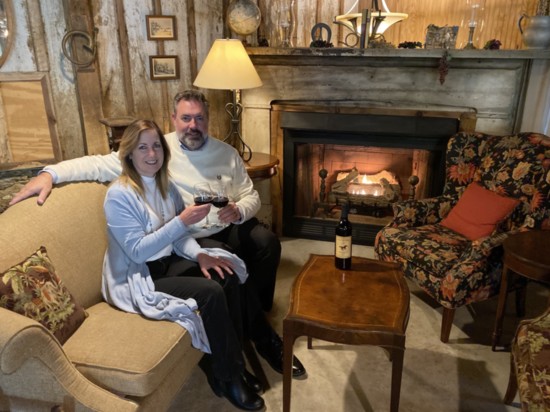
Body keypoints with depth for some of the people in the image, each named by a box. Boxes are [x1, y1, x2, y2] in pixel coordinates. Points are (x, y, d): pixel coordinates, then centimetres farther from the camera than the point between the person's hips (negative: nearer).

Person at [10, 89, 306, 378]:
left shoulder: (226, 153, 7)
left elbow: (251, 195, 9)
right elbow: (104, 164, -8)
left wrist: (239, 211, -15)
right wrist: (51, 172, -20)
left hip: (231, 227, 4)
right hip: (192, 239, -4)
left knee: (267, 242, -24)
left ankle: (256, 311, 0)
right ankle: (264, 338, -10)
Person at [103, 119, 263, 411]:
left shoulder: (165, 186, 5)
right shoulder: (119, 195, -18)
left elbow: (178, 235, 7)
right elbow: (137, 251, -24)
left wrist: (199, 254, -14)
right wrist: (182, 221, -29)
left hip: (167, 263, 7)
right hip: (135, 279, -7)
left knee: (226, 277, -14)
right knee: (210, 292, -24)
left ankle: (225, 361, 1)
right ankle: (228, 378, -5)